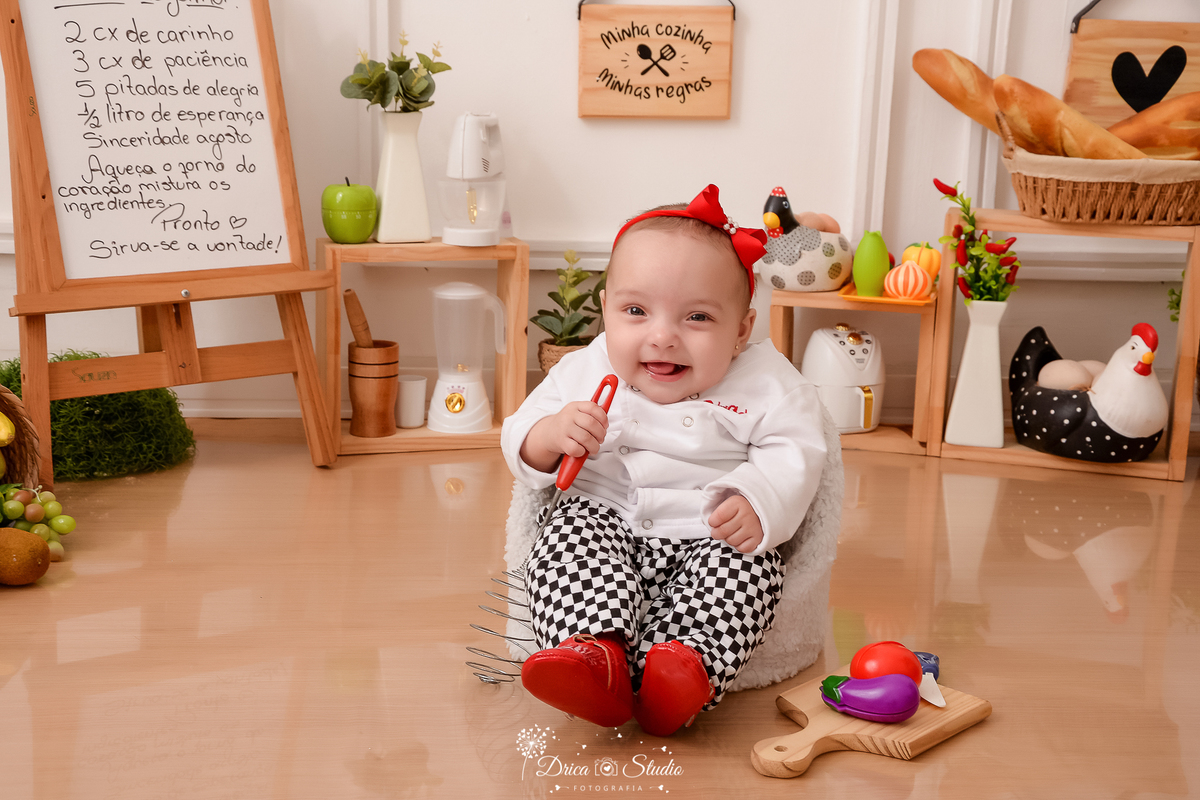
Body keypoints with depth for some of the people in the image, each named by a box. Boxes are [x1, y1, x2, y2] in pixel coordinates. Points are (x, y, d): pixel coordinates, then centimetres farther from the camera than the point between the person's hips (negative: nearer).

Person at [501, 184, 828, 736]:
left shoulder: (762, 384, -2)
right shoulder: (585, 375, 4)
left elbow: (794, 453, -7)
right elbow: (520, 440, 5)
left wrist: (758, 503, -27)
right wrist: (549, 436, -20)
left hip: (711, 536, -1)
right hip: (605, 519, 2)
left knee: (748, 567, -29)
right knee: (569, 538, -27)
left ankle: (688, 659, -42)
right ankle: (597, 651, -42)